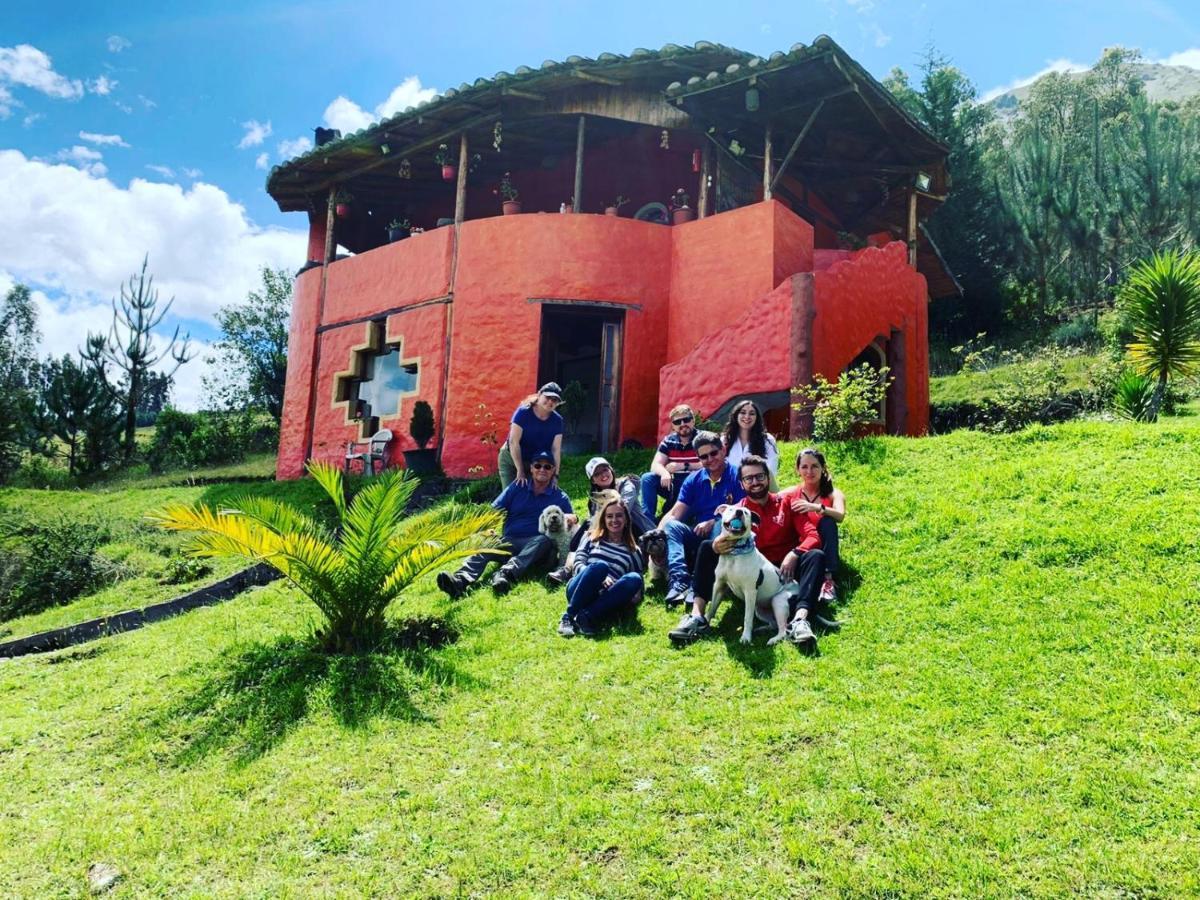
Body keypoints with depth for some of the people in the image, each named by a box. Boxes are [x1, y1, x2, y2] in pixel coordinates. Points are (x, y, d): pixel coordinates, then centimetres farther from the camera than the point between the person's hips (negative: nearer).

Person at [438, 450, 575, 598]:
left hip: (535, 547, -1)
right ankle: (461, 580, -55)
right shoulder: (518, 487, 16)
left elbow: (571, 519, 11)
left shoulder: (560, 498, 12)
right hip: (509, 541, 2)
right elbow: (495, 510, 11)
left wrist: (570, 518, -14)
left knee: (544, 540, -36)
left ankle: (505, 573, -55)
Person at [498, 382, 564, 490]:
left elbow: (556, 450, -12)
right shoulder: (523, 412, -20)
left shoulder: (557, 420, -9)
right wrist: (520, 471, -29)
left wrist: (554, 475, -22)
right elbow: (514, 442, -25)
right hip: (511, 460, -3)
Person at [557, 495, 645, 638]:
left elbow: (639, 586, 18)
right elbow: (578, 564, 6)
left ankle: (586, 616, -39)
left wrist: (634, 597, -7)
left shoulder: (633, 551, 21)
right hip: (578, 591, -1)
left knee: (634, 578, -29)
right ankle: (569, 616, -32)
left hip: (604, 599, 1)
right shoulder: (592, 537, 19)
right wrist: (598, 576, -15)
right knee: (600, 566, -33)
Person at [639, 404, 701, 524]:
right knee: (647, 478, -17)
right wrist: (664, 473, -30)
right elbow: (655, 465, -6)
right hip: (674, 487, 3)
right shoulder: (668, 441, 3)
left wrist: (682, 466, -19)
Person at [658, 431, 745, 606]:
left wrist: (713, 523, -21)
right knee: (671, 525, -21)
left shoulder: (736, 477, -1)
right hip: (697, 537, 4)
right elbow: (674, 514, 2)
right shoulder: (693, 480, 11)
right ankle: (679, 580, -43)